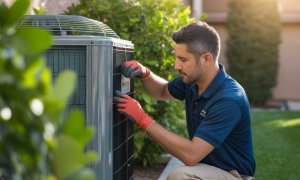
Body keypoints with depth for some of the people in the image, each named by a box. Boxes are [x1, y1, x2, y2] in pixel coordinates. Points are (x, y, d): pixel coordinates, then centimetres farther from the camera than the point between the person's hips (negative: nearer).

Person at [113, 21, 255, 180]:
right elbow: (163, 91, 22)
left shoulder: (229, 100, -27)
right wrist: (144, 73, -2)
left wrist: (142, 119, -29)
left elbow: (191, 155, -33)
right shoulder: (192, 80, -1)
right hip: (205, 165, 8)